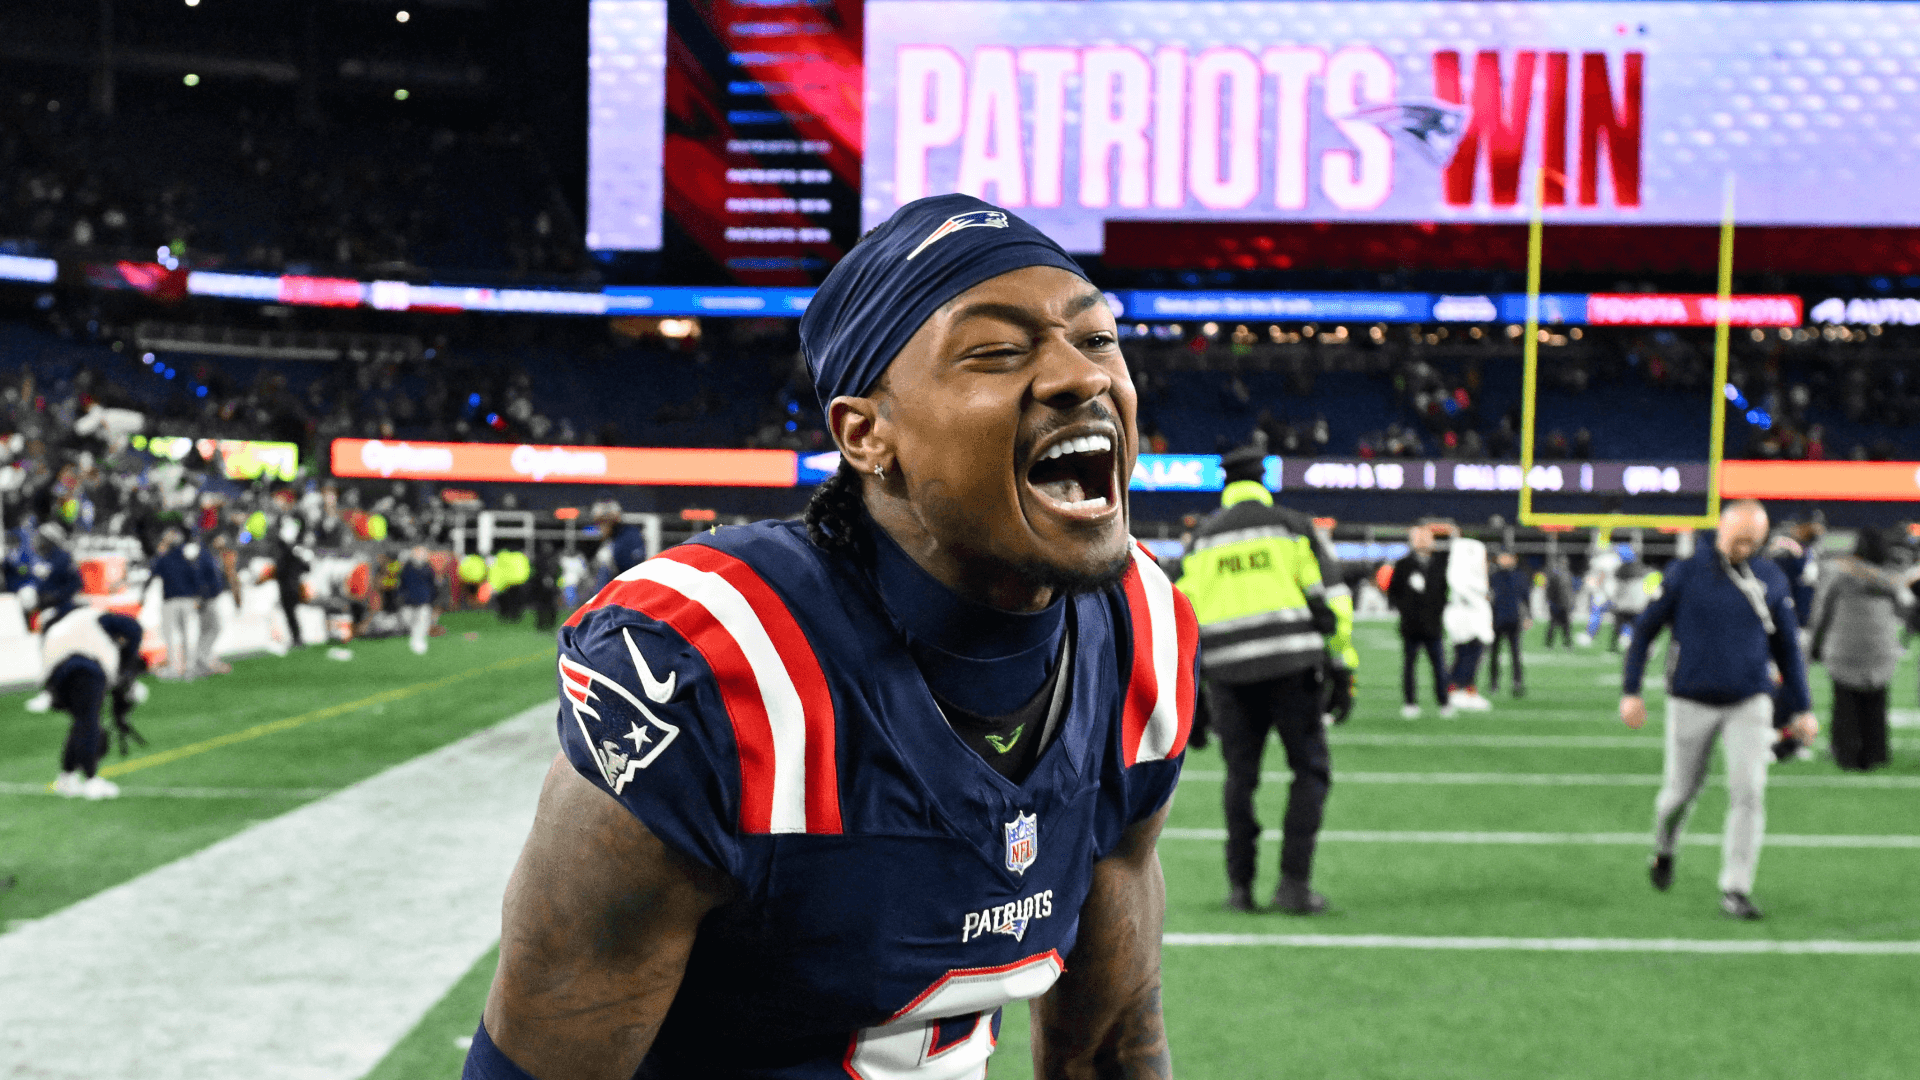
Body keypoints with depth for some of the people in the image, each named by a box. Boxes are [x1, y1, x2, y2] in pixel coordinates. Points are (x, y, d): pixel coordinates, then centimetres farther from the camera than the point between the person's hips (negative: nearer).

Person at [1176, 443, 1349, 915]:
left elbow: (1182, 614, 11)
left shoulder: (1202, 539, 13)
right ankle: (1294, 881, -5)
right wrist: (1343, 662, 2)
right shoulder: (1292, 527, 6)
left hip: (1228, 673, 3)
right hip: (1291, 664, -3)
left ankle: (1239, 885, 9)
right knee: (1310, 770, 4)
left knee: (1240, 775, 11)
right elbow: (1328, 594, -1)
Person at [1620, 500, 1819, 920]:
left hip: (1749, 703, 1)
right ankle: (1664, 849, 40)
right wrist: (1630, 692, -3)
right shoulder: (1686, 573, -4)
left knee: (1748, 791, -11)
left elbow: (1787, 646, 11)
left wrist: (1802, 708, 10)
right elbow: (1645, 629, 1)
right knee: (1682, 790, 9)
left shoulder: (1771, 580, 3)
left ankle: (1735, 887, -4)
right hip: (1691, 702, -1)